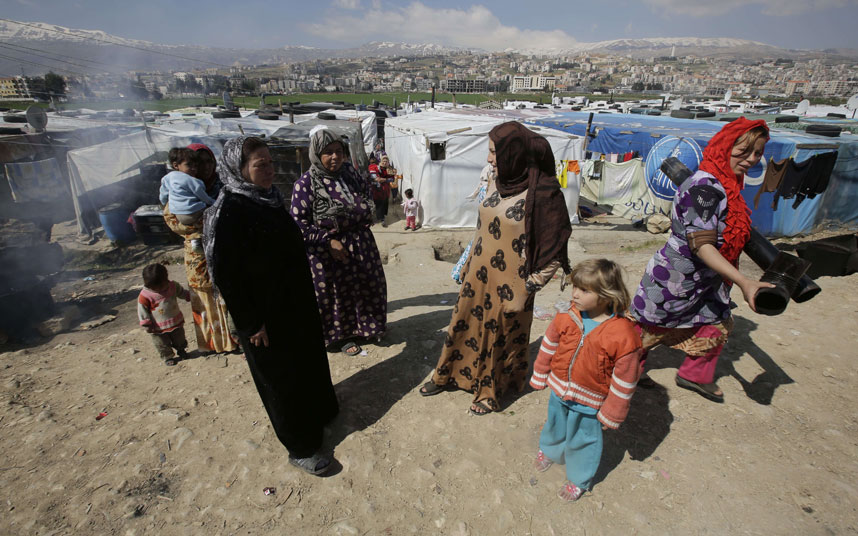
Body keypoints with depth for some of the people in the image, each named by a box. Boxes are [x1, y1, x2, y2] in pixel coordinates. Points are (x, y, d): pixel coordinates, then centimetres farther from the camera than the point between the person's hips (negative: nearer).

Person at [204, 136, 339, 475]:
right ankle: (300, 447, 29)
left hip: (297, 303, 8)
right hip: (266, 315, -8)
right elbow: (224, 274, -21)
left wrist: (305, 295, 17)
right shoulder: (227, 212, -22)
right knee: (280, 377, 9)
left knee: (309, 361, 24)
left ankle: (318, 411, 50)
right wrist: (251, 324, -18)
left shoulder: (270, 198, 3)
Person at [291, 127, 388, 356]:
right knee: (337, 294, 10)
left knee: (367, 287, 19)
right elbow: (298, 224, -16)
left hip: (361, 246, 6)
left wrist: (365, 213, 4)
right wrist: (328, 241, -20)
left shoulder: (349, 171, 2)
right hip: (328, 253, -6)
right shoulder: (305, 184, -15)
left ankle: (366, 326, 44)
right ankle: (342, 335, 33)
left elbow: (366, 190, 20)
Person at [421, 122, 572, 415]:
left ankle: (490, 391, 38)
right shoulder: (498, 183, 0)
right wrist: (468, 264, 14)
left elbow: (553, 252, -16)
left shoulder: (544, 193, -20)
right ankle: (445, 375, 41)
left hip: (509, 285, -6)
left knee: (501, 335, 14)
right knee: (463, 324, 18)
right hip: (479, 275, 6)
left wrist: (527, 289, -14)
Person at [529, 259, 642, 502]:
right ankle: (549, 450, 59)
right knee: (555, 425, 28)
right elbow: (548, 348, 0)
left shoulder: (623, 335, -28)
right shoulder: (566, 317, -16)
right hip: (559, 391, 4)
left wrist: (611, 415, -8)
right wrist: (540, 377, 10)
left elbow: (624, 381, -16)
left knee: (583, 440, 18)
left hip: (589, 402, -4)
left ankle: (578, 479, 46)